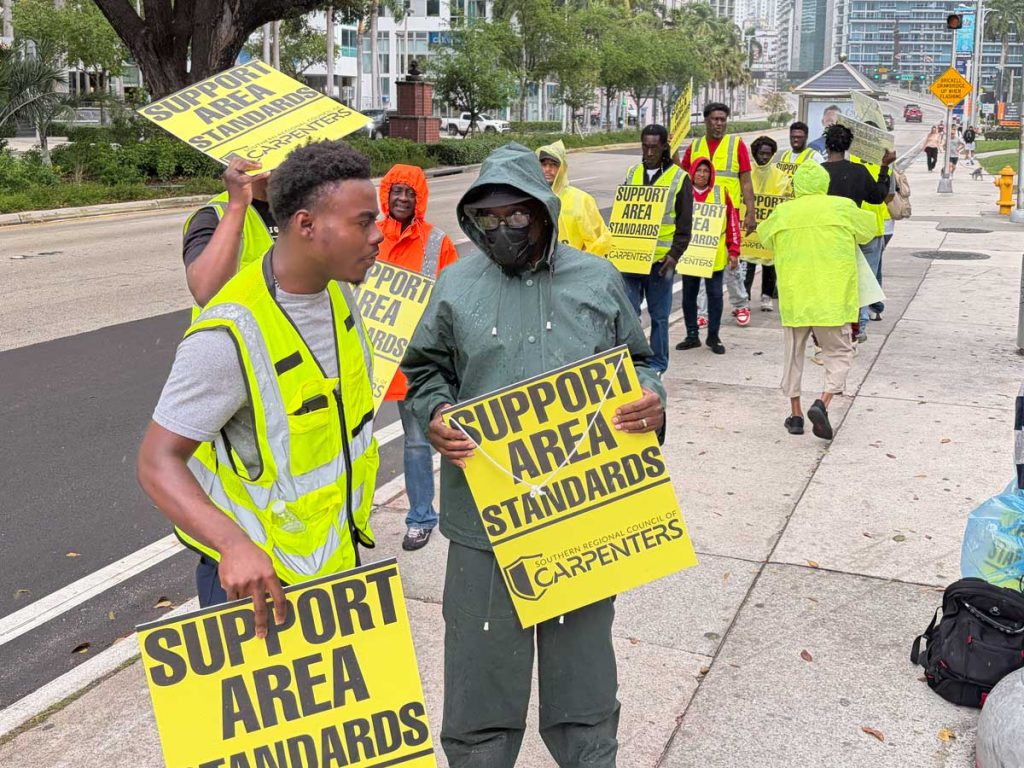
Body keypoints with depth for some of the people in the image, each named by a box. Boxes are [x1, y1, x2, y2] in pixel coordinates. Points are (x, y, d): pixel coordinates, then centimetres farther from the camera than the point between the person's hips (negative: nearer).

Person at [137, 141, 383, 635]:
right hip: (256, 576, -8)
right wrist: (234, 545, -39)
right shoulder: (230, 335, -28)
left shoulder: (337, 289, -3)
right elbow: (158, 462, -24)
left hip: (340, 557, 8)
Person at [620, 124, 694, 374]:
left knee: (659, 314, 6)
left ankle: (657, 363, 17)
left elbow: (684, 223, 0)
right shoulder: (632, 174, 12)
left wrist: (674, 254, -11)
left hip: (660, 259, -3)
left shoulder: (679, 178, 1)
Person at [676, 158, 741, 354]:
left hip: (715, 255, -1)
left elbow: (732, 222, 3)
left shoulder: (721, 193, 2)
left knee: (715, 295, 1)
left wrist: (733, 250, 0)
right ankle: (692, 335, 19)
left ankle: (713, 336, 12)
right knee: (689, 295, 7)